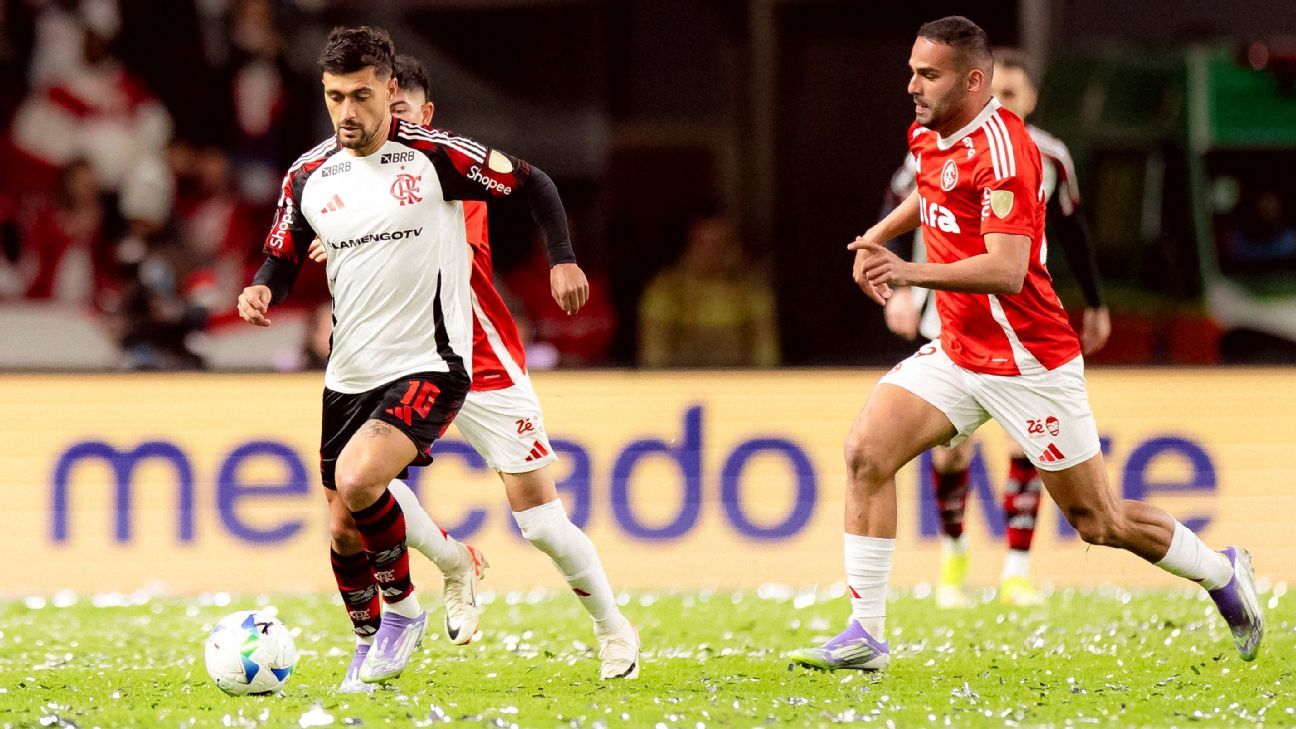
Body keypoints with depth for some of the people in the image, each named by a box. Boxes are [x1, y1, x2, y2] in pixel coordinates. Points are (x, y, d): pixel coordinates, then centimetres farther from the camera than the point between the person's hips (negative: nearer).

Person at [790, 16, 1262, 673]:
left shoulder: (1001, 148, -23)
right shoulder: (929, 136, 4)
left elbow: (1006, 272, -32)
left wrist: (912, 273, -43)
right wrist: (878, 236, 17)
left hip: (1027, 364, -8)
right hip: (956, 351, 8)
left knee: (1099, 524, 2)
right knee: (866, 452, -12)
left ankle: (1222, 572, 27)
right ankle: (865, 636, -10)